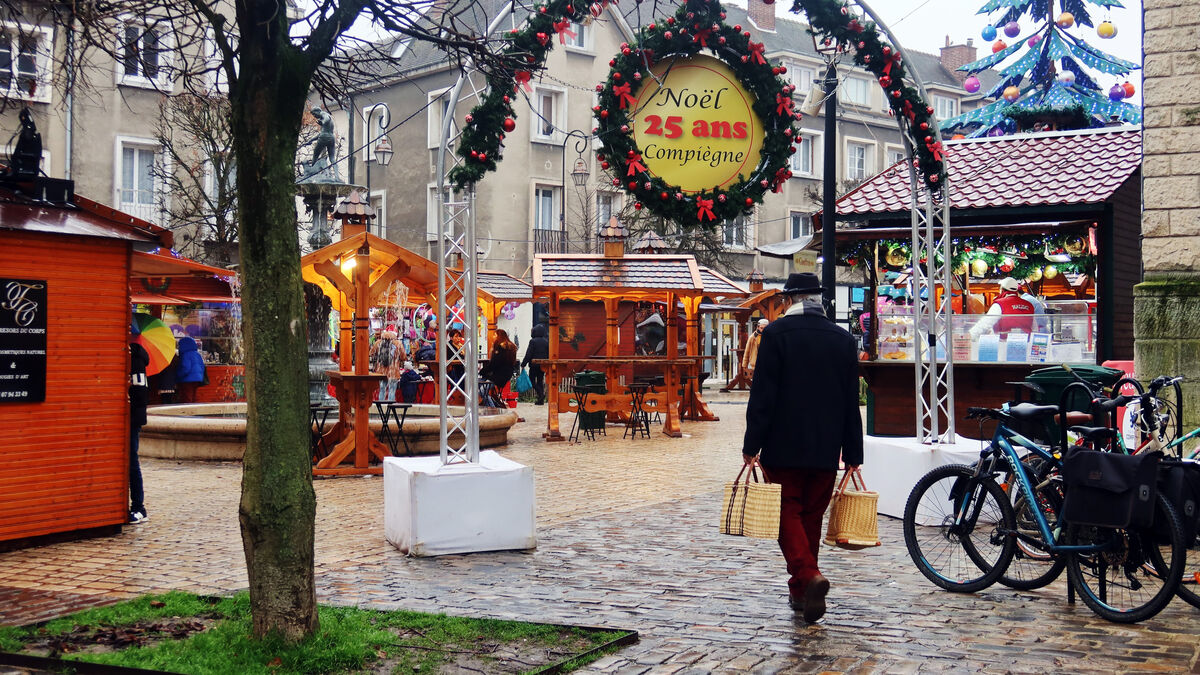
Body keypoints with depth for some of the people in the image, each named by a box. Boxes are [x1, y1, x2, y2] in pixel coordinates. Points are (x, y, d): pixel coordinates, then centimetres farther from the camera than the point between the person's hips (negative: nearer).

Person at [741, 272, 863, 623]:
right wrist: (853, 453, 13)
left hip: (783, 447, -4)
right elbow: (851, 402, 9)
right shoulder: (843, 339, 7)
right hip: (825, 449, 4)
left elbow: (762, 393, -12)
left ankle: (808, 576, -19)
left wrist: (752, 443, -8)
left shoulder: (776, 333, -7)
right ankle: (800, 593, 20)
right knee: (811, 517, 13)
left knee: (788, 513, 2)